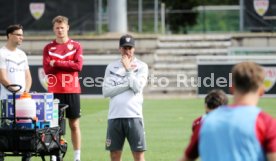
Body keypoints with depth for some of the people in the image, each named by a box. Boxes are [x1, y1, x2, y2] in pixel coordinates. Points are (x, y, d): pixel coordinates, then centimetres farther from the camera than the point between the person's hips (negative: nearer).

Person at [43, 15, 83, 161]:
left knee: (74, 124, 3)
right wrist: (68, 65, -8)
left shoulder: (76, 46, 7)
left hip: (72, 90, 0)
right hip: (54, 91, 0)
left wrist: (57, 63, -8)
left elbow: (78, 66, -7)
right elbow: (47, 68, -4)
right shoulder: (48, 48, 8)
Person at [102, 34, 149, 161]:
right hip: (114, 116, 3)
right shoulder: (111, 67, 12)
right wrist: (128, 84, -6)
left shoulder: (141, 66, 5)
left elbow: (137, 87, -10)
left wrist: (128, 69, -8)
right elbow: (106, 91, 0)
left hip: (133, 116, -3)